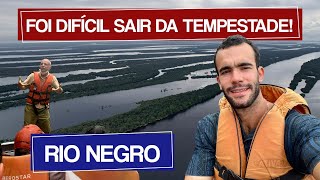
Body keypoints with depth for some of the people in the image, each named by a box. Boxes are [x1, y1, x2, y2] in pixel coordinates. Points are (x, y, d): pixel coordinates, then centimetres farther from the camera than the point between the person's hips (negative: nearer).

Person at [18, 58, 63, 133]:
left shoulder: (52, 78, -4)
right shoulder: (33, 76, -6)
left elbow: (59, 90, -9)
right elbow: (24, 86, -3)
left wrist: (59, 90, -34)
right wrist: (20, 84, -27)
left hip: (43, 109, 1)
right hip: (31, 107, -1)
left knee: (46, 130, 9)